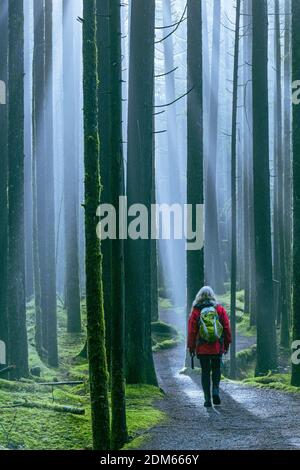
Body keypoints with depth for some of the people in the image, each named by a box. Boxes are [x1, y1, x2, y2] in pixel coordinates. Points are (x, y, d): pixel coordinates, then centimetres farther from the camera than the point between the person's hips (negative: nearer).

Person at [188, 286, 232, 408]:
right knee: (216, 370, 17)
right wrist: (227, 344, 13)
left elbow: (191, 331, -2)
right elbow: (227, 328, 3)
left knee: (205, 372, 6)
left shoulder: (196, 311, -4)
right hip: (217, 347, 1)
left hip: (202, 348, -1)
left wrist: (191, 347, 7)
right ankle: (215, 391, -4)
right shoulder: (220, 309, 0)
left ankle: (207, 399, 3)